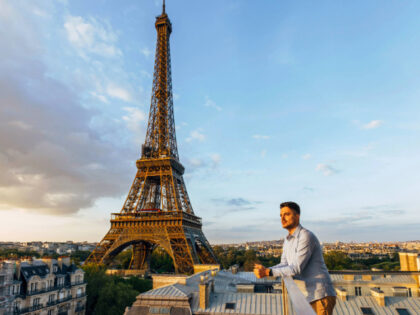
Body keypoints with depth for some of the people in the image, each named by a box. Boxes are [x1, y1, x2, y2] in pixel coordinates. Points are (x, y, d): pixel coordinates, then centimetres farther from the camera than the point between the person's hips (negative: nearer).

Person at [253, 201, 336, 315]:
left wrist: (268, 272, -25)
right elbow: (285, 265, 7)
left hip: (321, 296, -9)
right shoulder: (288, 239, 12)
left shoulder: (306, 237, -19)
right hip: (308, 297, 9)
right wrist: (264, 270, -11)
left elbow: (296, 269, -23)